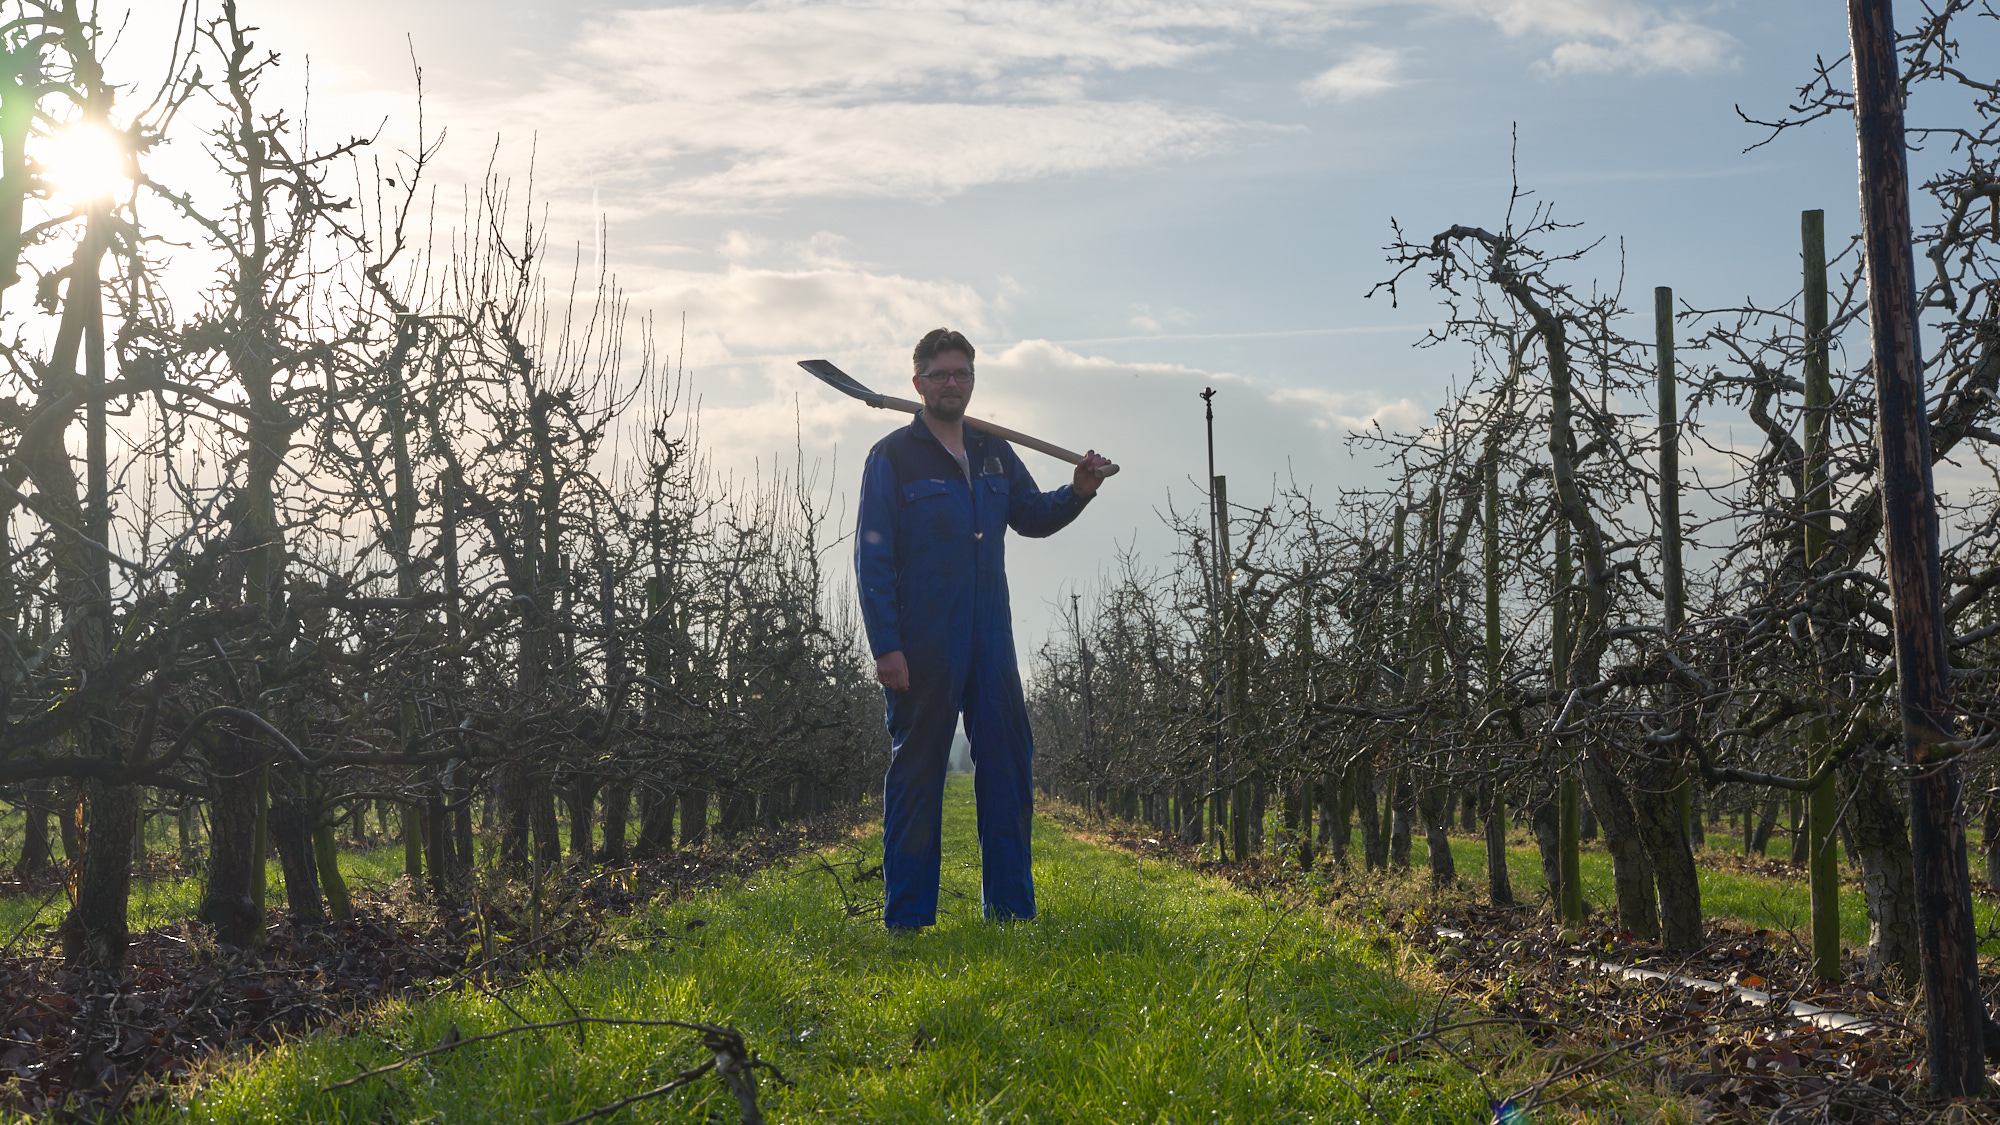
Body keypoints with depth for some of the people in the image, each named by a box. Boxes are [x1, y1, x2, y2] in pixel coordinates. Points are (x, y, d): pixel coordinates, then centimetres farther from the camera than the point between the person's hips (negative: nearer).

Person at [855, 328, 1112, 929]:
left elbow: (1032, 516, 26)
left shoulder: (993, 453, 14)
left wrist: (1078, 491, 5)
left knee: (1009, 765, 5)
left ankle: (1010, 905, 14)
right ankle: (908, 916, 7)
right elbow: (873, 557, -8)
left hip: (990, 644, 6)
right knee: (917, 772, 1)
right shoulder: (892, 456, -3)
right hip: (922, 648, -5)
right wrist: (885, 646, -15)